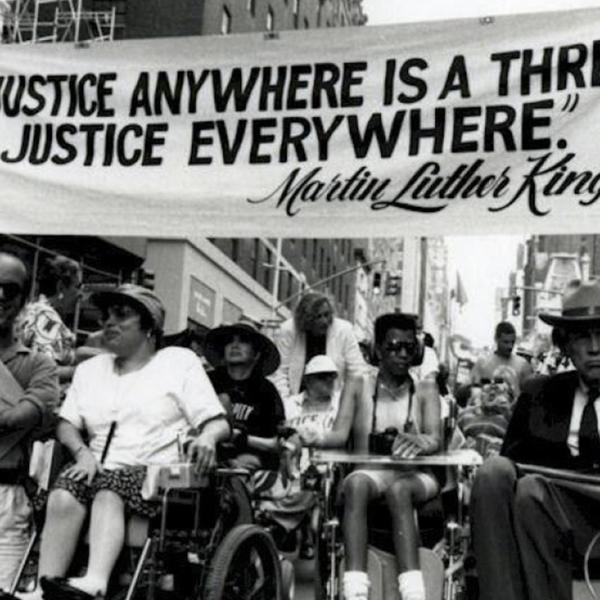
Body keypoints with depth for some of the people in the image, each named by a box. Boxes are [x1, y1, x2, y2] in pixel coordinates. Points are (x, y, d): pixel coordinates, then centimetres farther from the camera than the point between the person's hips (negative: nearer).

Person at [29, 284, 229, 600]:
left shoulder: (180, 361, 9)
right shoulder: (89, 369, 23)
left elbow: (218, 422, 2)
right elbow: (66, 424, 13)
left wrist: (207, 438, -21)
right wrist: (82, 452, -8)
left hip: (158, 471, -4)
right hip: (100, 470, 4)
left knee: (108, 494, -34)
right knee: (62, 498, -28)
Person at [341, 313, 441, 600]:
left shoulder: (425, 392, 10)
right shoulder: (361, 389, 10)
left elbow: (435, 439, -9)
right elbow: (361, 447, 2)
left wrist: (420, 442, -32)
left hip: (415, 475, 0)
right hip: (371, 471, 0)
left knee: (398, 489, -35)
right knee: (355, 484, -35)